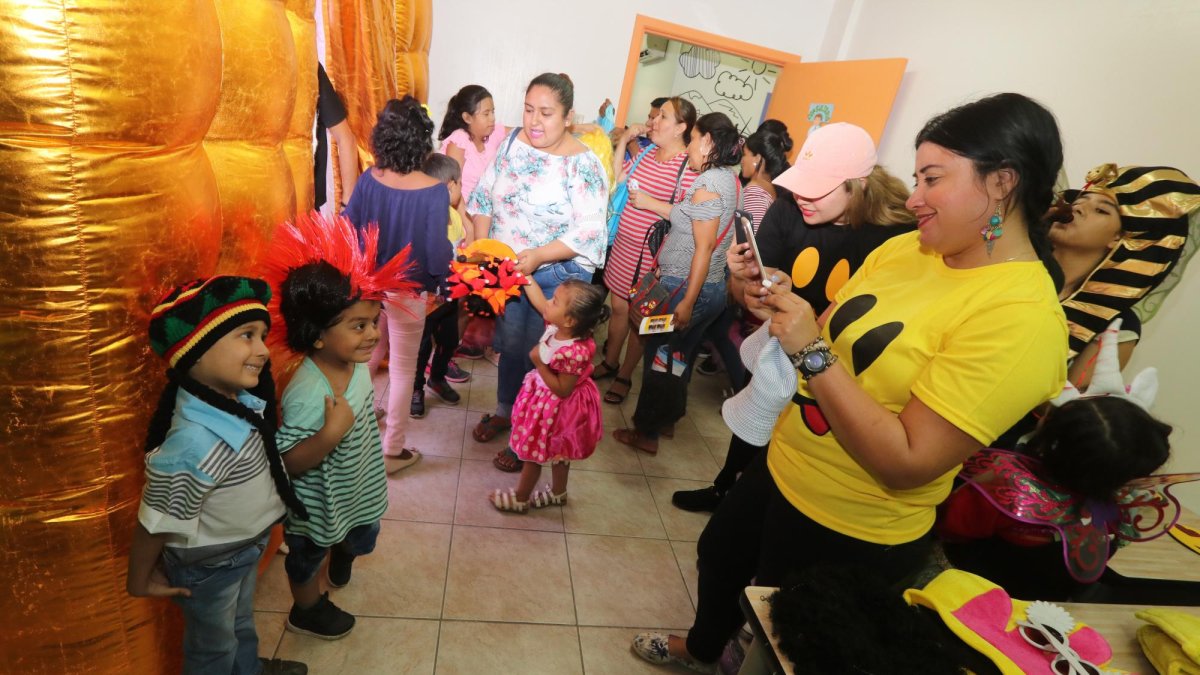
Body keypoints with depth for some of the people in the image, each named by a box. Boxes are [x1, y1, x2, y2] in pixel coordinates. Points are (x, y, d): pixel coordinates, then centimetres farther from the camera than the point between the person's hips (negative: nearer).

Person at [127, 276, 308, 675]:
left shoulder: (239, 400, -18)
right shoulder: (195, 444, -41)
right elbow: (156, 524, -27)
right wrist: (140, 582, -12)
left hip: (245, 548, 7)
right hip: (208, 566, -7)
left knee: (241, 622, 34)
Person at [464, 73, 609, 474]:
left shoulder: (582, 165, -17)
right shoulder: (514, 141, 0)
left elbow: (590, 232, -21)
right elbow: (485, 196, 7)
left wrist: (539, 256, -31)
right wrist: (481, 243, -7)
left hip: (556, 276, -5)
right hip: (506, 268, 5)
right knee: (510, 343, 20)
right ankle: (504, 410, 44)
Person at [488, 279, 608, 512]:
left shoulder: (574, 353, -39)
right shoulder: (557, 326, -17)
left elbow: (562, 390, -29)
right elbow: (538, 301, 1)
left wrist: (539, 363, -31)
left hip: (555, 408, -8)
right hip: (545, 399, 8)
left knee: (532, 452, 15)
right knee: (557, 451, 28)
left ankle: (520, 498, 39)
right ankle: (558, 492, 51)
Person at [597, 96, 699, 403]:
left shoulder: (689, 168, -16)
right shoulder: (645, 153, 4)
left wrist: (651, 203, -19)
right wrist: (624, 141, -1)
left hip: (649, 254, -6)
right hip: (623, 244, 6)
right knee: (618, 307, 19)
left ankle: (624, 377, 30)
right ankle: (610, 362, 40)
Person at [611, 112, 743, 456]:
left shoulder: (707, 184, -19)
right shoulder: (728, 178, 8)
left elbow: (705, 247, -22)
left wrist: (686, 302, -21)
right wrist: (651, 203, 18)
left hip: (685, 287, -9)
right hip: (712, 288, 9)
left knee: (659, 356, 5)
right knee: (681, 356, 21)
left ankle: (646, 432, 18)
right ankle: (668, 417, 38)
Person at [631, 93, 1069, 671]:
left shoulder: (1023, 318, -25)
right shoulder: (904, 248, -4)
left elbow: (907, 463, -29)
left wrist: (811, 353, -29)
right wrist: (783, 308, -12)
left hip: (850, 535, -7)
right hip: (778, 470, 8)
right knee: (718, 557, 29)